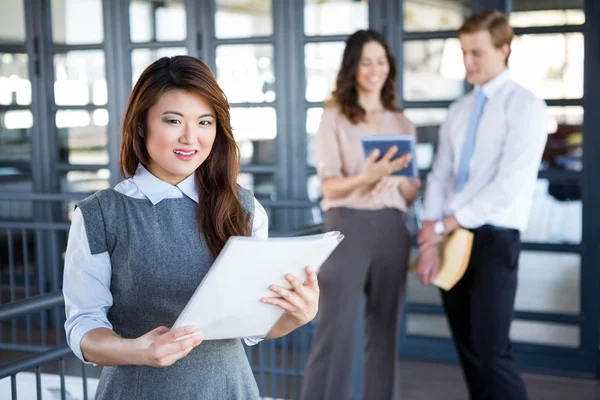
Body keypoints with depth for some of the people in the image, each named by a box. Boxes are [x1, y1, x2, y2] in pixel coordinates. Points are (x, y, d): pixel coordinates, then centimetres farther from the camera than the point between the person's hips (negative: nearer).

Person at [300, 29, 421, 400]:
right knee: (336, 329, -7)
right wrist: (365, 177, -25)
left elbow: (413, 192, 13)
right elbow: (329, 186, -6)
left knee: (385, 330, 8)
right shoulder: (334, 117, 1)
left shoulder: (402, 123, 13)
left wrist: (395, 178, -9)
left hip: (392, 230, 4)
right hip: (348, 227, -4)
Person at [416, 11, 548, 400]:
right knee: (468, 352, 11)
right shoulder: (459, 111, 14)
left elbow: (510, 183, -17)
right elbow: (439, 177, 9)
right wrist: (430, 241, -4)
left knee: (492, 353, -9)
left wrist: (445, 224, -14)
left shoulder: (525, 105, -7)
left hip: (494, 240, -6)